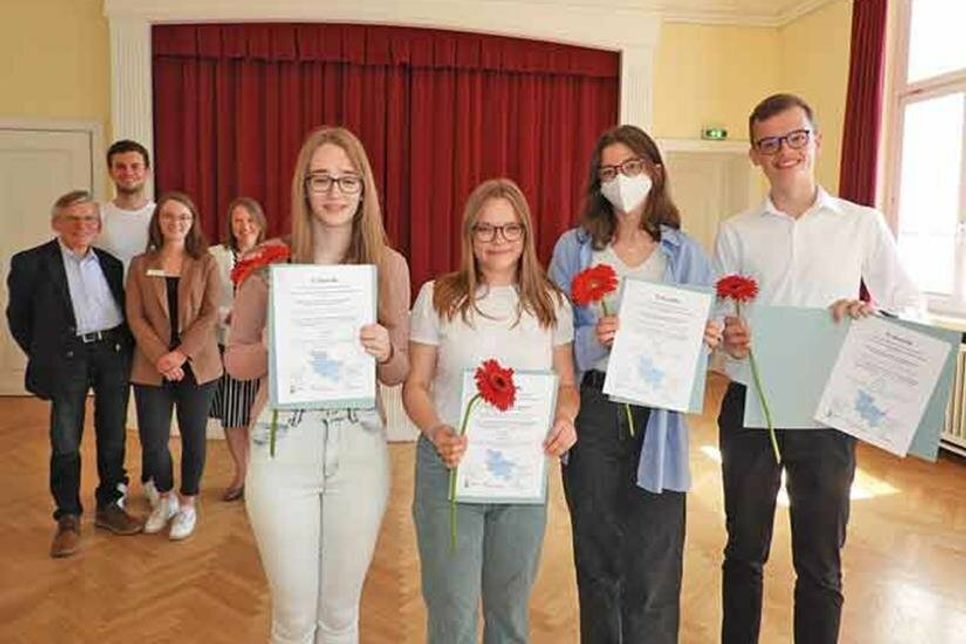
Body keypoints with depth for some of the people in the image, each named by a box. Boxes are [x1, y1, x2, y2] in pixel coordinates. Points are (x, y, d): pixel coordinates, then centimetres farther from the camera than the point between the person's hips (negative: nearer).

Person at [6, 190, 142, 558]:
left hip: (113, 353, 3)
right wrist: (43, 357, 2)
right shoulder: (31, 263, 1)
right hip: (67, 357, -3)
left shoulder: (110, 263, 12)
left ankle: (109, 506, 24)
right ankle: (68, 518, 14)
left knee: (113, 436, 10)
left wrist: (124, 347, 7)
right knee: (65, 441, 0)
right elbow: (17, 316, 5)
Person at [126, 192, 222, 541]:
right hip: (152, 366, 1)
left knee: (193, 437, 7)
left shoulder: (206, 263, 3)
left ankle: (188, 504, 26)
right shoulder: (140, 265, 7)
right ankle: (166, 498, 28)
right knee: (152, 441, 1)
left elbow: (210, 315, -5)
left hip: (196, 364, -1)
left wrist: (181, 354, -14)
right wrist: (160, 357, -13)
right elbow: (135, 317, -1)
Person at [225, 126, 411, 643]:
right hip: (283, 443, -1)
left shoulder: (389, 264, 0)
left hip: (360, 443, 1)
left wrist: (384, 350, -17)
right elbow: (235, 358, 3)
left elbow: (399, 373, 5)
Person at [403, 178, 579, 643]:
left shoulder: (551, 303, 3)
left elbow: (566, 383, 9)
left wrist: (565, 418, -13)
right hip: (450, 465, -2)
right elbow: (415, 386, -1)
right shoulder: (437, 297, -4)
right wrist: (437, 432, -20)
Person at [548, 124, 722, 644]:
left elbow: (703, 337, 8)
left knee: (655, 566, 2)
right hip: (593, 411, 0)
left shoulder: (686, 254, 6)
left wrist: (707, 342, -14)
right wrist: (595, 340, -20)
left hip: (657, 419, 0)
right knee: (597, 556, 13)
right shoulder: (574, 248, 3)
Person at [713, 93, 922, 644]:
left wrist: (871, 316, -18)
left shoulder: (863, 225, 1)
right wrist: (728, 338, -19)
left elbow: (911, 306, 3)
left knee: (821, 562, 12)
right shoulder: (736, 233, 3)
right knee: (744, 552, 16)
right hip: (749, 407, 1)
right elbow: (716, 320, 4)